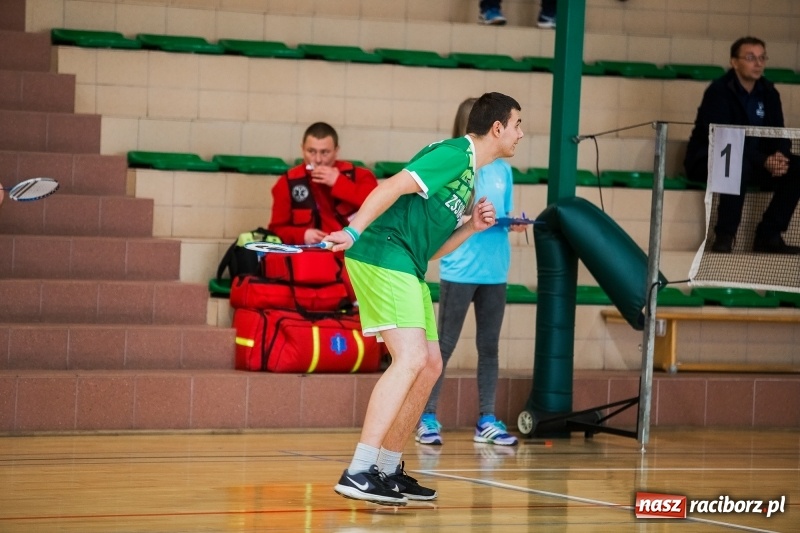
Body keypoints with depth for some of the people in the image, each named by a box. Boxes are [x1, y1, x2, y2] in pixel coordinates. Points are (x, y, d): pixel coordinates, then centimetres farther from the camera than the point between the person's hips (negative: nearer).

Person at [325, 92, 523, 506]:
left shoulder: (469, 173, 21)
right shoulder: (454, 154, -8)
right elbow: (393, 187, -20)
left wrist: (472, 227, 7)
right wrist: (354, 231, -29)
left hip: (407, 267, 11)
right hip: (383, 254, -11)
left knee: (430, 365, 11)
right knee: (410, 358, -20)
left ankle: (389, 469, 20)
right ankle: (358, 473, -24)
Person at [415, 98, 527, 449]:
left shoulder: (502, 170, 9)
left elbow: (506, 215, 15)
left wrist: (515, 223, -6)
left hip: (495, 270, 5)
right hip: (459, 270, -5)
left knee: (489, 345, 8)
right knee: (444, 345, 0)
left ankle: (487, 422, 12)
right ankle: (428, 419, 5)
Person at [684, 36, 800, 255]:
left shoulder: (768, 93, 6)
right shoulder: (718, 92, -15)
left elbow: (778, 135, 4)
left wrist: (779, 157, -22)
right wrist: (764, 161, -34)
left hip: (756, 161, 7)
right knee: (740, 165, -39)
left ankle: (768, 236, -10)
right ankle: (724, 239, -31)